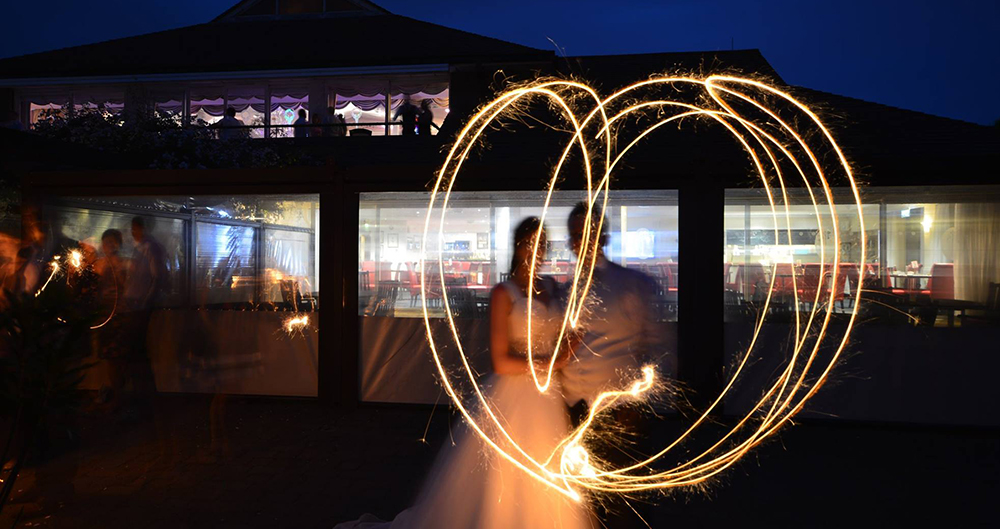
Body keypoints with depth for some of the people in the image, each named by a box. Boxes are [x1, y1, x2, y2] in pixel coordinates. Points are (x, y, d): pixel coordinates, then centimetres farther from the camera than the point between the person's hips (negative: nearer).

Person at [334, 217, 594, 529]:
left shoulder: (552, 289, 11)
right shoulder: (503, 293, -7)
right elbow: (501, 363, -14)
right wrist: (550, 364, -9)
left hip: (548, 402, 6)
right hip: (512, 401, -6)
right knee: (495, 489, 1)